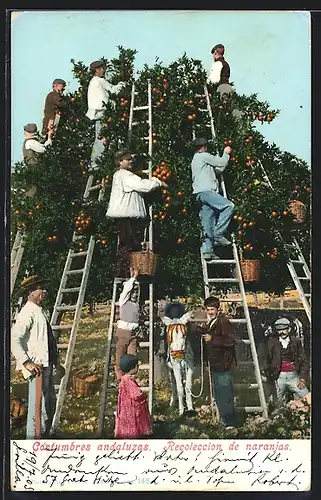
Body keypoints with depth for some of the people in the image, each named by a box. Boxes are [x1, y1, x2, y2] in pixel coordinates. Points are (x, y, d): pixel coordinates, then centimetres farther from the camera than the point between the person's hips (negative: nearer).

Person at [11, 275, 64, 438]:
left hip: (46, 365, 10)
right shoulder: (27, 313, -14)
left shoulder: (39, 311, 17)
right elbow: (14, 340, -22)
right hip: (37, 367, -10)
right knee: (38, 406, -6)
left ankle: (44, 436, 34)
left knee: (50, 403, 19)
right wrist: (26, 363, -26)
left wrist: (57, 364, 23)